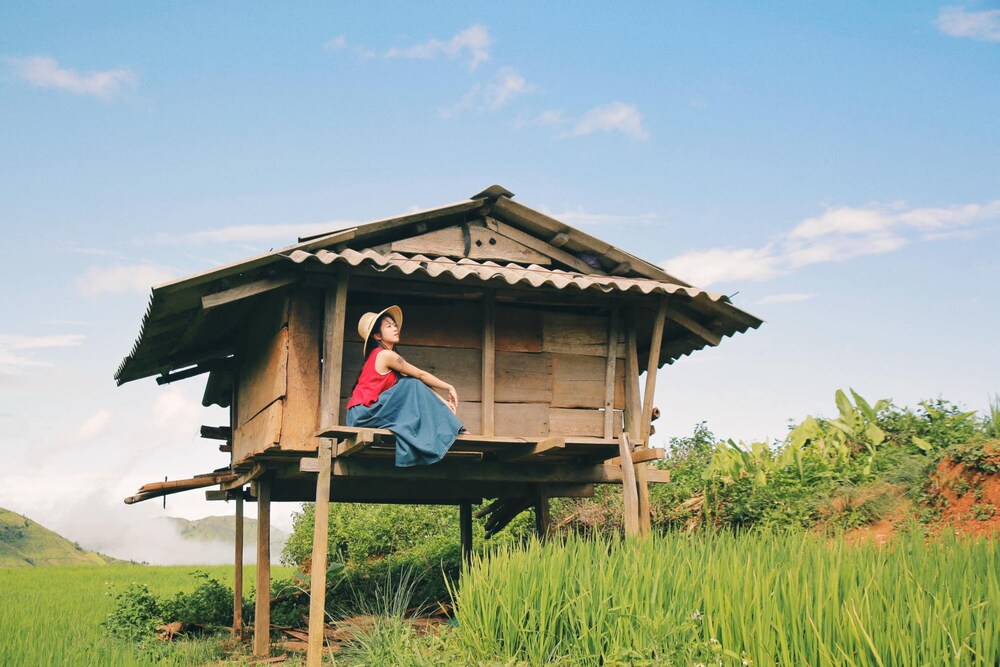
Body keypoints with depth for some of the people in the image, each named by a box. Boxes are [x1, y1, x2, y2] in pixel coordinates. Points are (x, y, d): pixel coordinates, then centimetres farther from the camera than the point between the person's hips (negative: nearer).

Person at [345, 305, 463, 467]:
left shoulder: (378, 355, 18)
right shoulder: (386, 355, -11)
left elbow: (421, 385, 16)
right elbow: (421, 375, -6)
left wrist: (443, 401, 10)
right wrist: (449, 388, 5)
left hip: (361, 415, 9)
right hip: (363, 413, -9)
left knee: (412, 386, 11)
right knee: (412, 385, -10)